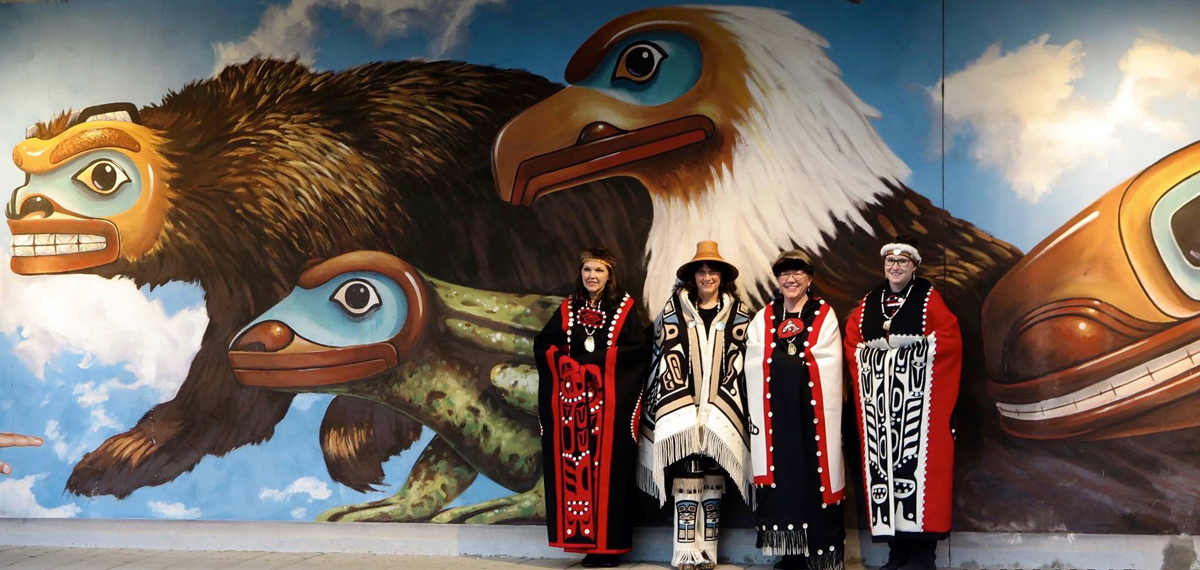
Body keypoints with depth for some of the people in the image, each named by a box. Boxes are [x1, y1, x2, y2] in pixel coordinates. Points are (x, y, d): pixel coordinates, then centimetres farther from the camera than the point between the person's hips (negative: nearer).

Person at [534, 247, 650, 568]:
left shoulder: (624, 308, 5)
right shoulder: (567, 309, 15)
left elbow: (639, 349, -7)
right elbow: (542, 345, 9)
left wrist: (598, 358, -11)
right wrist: (566, 359, -8)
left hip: (610, 403, -3)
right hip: (572, 398, 3)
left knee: (608, 468, -5)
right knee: (573, 469, -1)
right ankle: (583, 538, 3)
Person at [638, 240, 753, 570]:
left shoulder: (737, 313, 8)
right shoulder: (674, 310, 6)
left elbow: (741, 358, 5)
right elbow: (666, 355, 4)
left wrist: (729, 402, -4)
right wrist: (677, 400, -5)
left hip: (721, 407, 1)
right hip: (683, 405, -1)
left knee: (714, 474, 2)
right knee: (686, 473, -6)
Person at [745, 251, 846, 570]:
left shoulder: (824, 316, 5)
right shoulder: (763, 319, 13)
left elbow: (829, 367, -5)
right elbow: (755, 368, 4)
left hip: (813, 411, -3)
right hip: (777, 413, 3)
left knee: (816, 475, -3)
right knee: (782, 477, 3)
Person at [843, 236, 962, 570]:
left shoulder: (928, 297, 5)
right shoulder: (869, 303, 17)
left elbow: (949, 339, -4)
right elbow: (852, 341, 15)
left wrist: (913, 345, -10)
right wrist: (874, 351, 0)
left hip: (918, 392, -4)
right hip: (878, 395, 4)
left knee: (915, 459, -8)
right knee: (883, 462, 0)